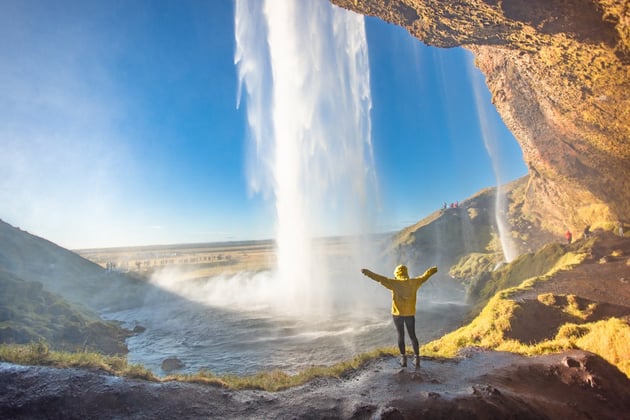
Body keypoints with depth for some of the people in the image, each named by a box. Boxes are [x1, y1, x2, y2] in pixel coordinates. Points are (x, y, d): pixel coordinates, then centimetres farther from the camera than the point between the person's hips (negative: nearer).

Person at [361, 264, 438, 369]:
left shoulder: (395, 283, -14)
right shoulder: (414, 282, -5)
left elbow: (380, 278, -16)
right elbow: (425, 276, 11)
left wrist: (367, 272, -9)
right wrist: (434, 269, 28)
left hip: (398, 314, -2)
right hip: (410, 314, 2)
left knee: (401, 335, 11)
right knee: (412, 336, 14)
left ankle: (403, 359, 15)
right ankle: (417, 359, 17)